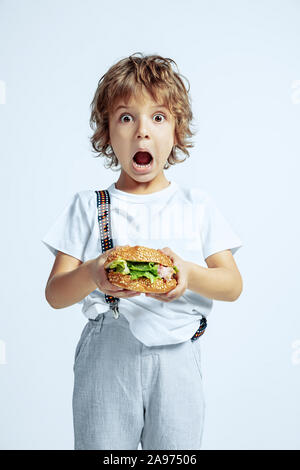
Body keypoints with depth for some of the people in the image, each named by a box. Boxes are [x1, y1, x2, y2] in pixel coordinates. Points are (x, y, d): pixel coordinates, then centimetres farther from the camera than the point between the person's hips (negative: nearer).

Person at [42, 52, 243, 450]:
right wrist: (91, 275, -22)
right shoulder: (88, 207, 5)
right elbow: (54, 294, 0)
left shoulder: (196, 204, 8)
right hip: (107, 355, 0)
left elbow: (233, 284, 2)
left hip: (177, 354, 1)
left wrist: (189, 275, -19)